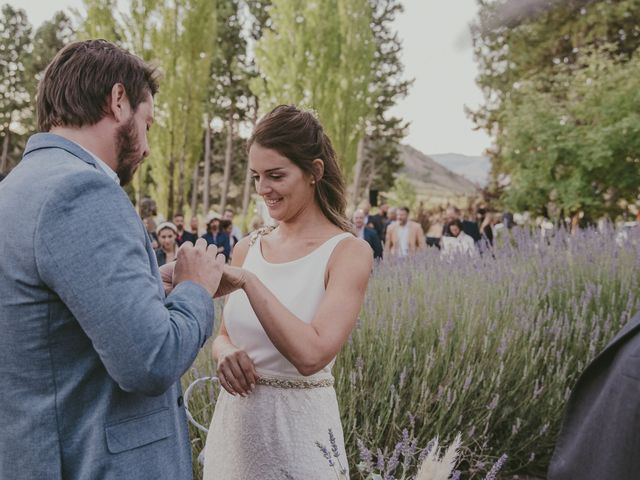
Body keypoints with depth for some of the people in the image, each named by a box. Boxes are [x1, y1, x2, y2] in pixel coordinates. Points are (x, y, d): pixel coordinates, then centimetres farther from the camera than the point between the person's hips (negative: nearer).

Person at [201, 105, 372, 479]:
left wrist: (248, 280, -25)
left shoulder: (348, 252, -14)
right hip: (234, 418, 5)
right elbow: (225, 335, 11)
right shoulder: (248, 247, 1)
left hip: (296, 423, -5)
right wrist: (225, 354, -10)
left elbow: (312, 355, -26)